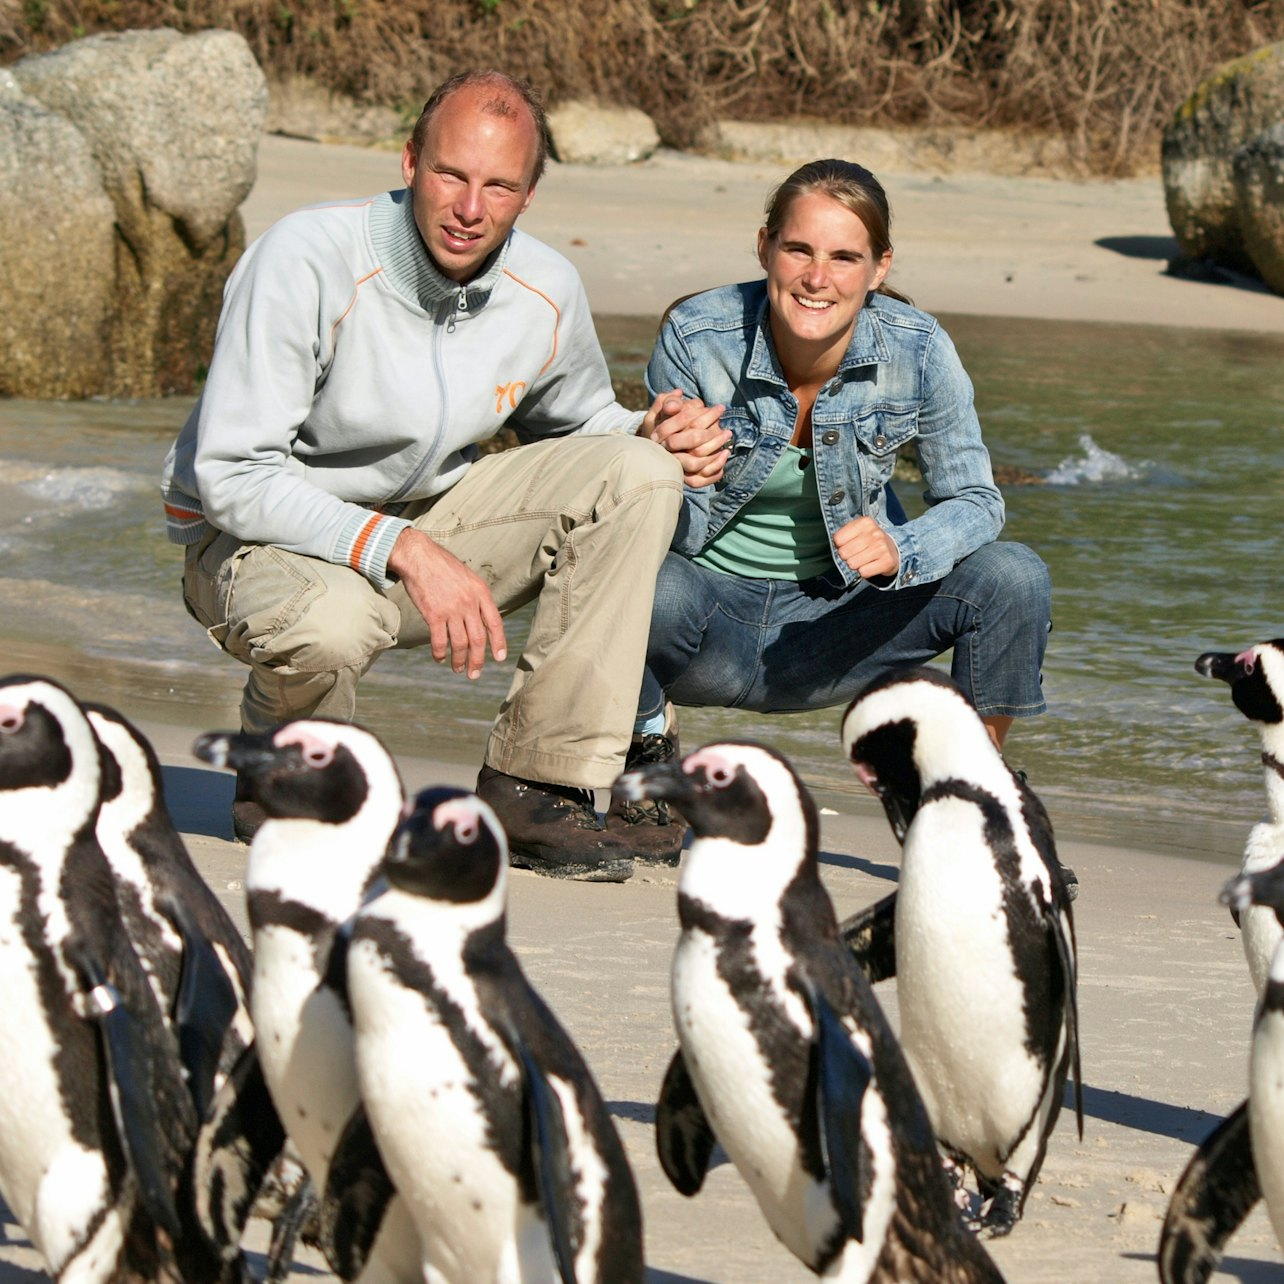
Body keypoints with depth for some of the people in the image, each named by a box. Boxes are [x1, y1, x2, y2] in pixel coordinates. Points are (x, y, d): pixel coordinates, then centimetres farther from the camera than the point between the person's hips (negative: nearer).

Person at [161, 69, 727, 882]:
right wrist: (406, 551, -37)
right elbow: (232, 477, -27)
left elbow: (575, 421, 16)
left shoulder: (546, 291, -7)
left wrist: (652, 435, -10)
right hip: (254, 538, -6)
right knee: (331, 623, -41)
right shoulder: (308, 261, -24)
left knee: (635, 471, -13)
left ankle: (534, 785, -13)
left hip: (428, 520, 6)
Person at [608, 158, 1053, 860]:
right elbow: (676, 538, -16)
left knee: (1014, 577, -21)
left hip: (830, 619, 2)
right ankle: (649, 759, -2)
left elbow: (974, 499, -8)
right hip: (713, 614, -2)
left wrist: (899, 551, -30)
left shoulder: (918, 351, -16)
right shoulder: (697, 336, -19)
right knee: (646, 588, -37)